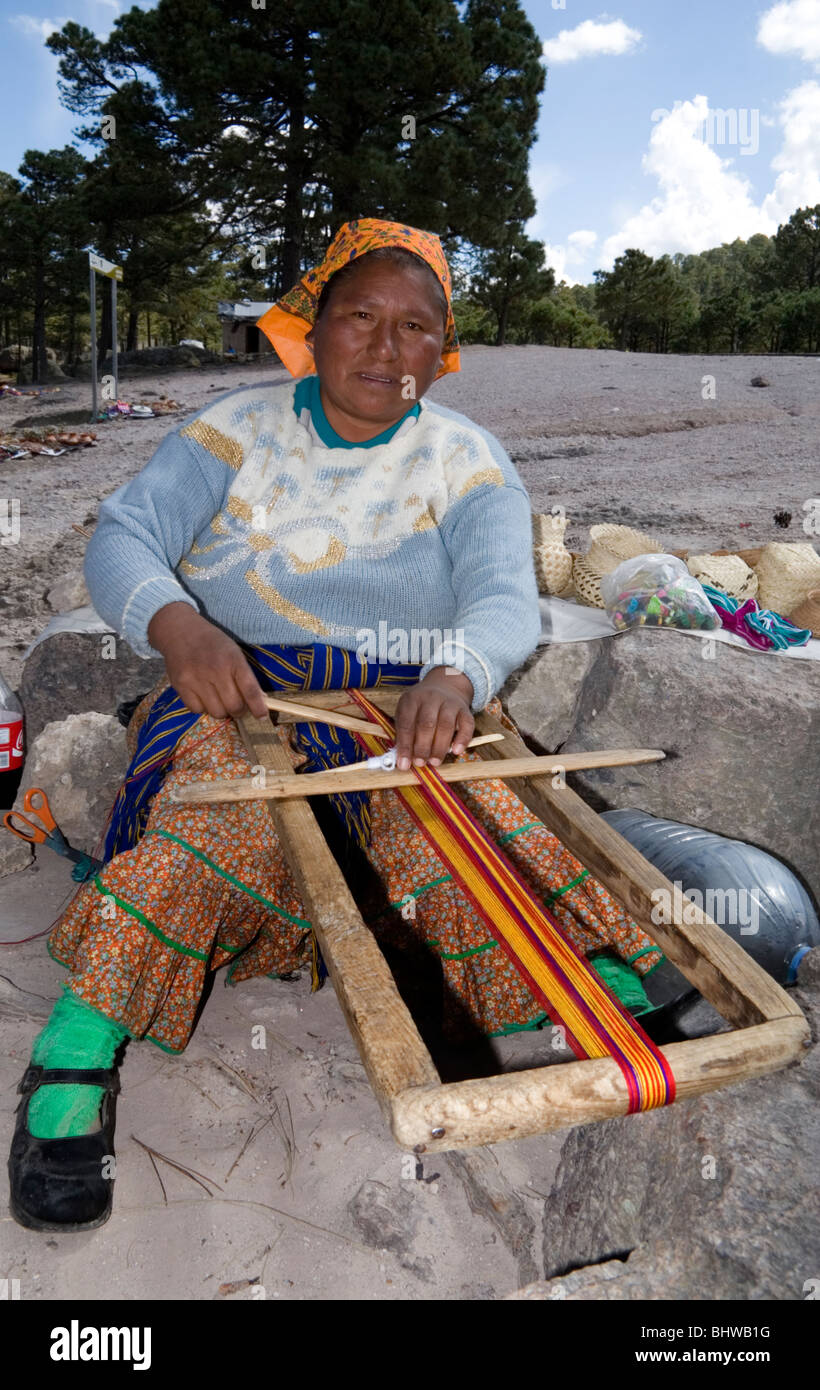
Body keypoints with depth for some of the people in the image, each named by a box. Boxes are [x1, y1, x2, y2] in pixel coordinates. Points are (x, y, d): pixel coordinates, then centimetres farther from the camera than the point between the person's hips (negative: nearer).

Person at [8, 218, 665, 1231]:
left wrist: (455, 674, -35)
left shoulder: (467, 459, 6)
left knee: (470, 833, -30)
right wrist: (177, 625, -31)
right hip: (234, 693, 0)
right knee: (224, 810, -32)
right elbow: (122, 537, -6)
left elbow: (505, 596, -10)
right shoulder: (240, 427, 5)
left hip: (408, 709, 1)